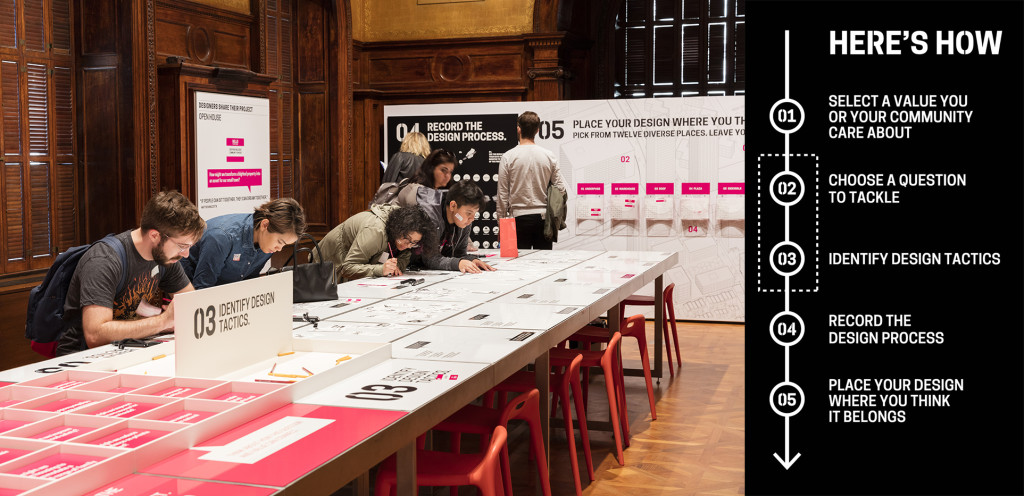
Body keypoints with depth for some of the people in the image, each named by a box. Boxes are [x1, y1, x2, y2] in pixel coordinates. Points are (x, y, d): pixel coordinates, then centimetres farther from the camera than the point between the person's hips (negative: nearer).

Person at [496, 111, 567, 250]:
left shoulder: (508, 157, -5)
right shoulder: (549, 156, 1)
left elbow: (502, 193, -2)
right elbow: (560, 188, 2)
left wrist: (501, 219, 5)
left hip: (519, 218, -2)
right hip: (543, 217, 2)